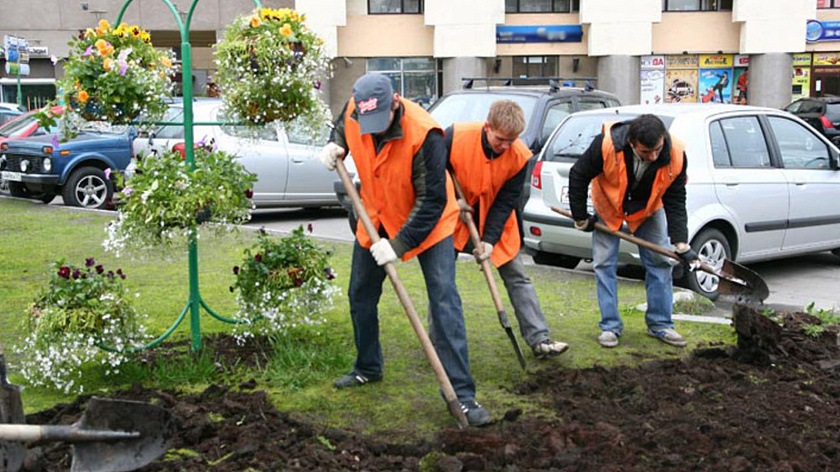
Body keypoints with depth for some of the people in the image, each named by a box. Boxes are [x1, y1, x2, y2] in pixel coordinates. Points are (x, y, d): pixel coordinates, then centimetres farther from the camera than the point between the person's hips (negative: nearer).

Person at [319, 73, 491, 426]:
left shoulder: (424, 134, -33)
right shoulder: (354, 112, -16)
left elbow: (432, 201, -28)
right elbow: (341, 127, 12)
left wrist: (399, 244, -31)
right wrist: (335, 145, -10)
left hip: (428, 222, -6)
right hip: (376, 218, 6)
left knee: (444, 300, -14)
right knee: (360, 296, 14)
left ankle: (461, 393, -12)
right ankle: (367, 368, 37)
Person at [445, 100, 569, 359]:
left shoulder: (520, 156, -20)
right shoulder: (455, 136, -26)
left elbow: (506, 202, -14)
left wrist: (490, 239, -21)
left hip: (496, 220, 1)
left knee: (517, 277, 0)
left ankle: (539, 340, 4)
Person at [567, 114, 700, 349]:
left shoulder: (676, 156, -31)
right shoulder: (606, 145, -38)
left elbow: (675, 202, -20)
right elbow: (578, 176, -20)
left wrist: (681, 244, -28)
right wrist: (581, 218, -11)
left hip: (648, 209, 2)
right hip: (608, 207, -2)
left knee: (660, 262, 0)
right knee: (604, 263, -4)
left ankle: (660, 325, 12)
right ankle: (610, 327, 6)